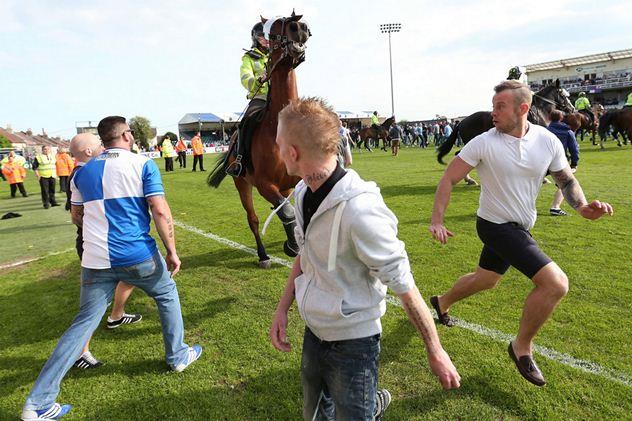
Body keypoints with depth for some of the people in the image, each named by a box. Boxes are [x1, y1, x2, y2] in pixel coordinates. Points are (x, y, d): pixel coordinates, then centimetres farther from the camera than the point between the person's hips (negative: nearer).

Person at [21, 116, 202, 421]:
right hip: (138, 256, -4)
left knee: (83, 323, 12)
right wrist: (172, 251, -5)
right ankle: (178, 356, 34)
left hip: (95, 261, 4)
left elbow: (76, 217, 19)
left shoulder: (83, 171, 10)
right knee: (167, 295, 23)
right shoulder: (143, 165, -5)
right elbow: (160, 212, -12)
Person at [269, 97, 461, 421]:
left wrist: (435, 352, -14)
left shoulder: (360, 210, -30)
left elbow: (404, 285, -22)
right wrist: (282, 308, 6)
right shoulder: (303, 193, -5)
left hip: (352, 342, -7)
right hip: (313, 332, 8)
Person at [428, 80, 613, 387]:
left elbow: (566, 179, 6)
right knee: (556, 283, -17)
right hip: (495, 226, -6)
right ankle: (522, 348, 4)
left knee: (486, 280, 24)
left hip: (519, 227, 6)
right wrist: (436, 221, -21)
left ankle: (441, 303, 50)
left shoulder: (548, 141, -5)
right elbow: (449, 179, -14)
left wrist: (582, 206, -14)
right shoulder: (484, 143, -18)